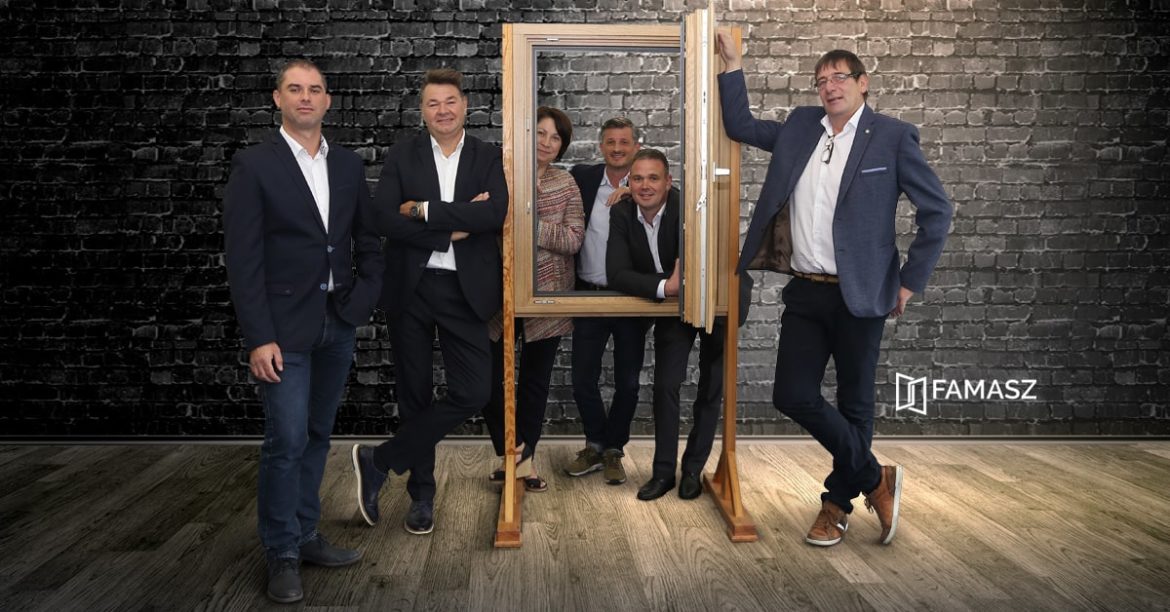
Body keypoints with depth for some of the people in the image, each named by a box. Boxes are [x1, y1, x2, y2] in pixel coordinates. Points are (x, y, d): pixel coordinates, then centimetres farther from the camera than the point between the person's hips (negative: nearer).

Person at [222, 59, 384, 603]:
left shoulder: (349, 165, 9)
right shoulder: (254, 165, -6)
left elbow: (368, 241, 15)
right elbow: (242, 258, -10)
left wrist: (364, 296, 1)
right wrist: (259, 338, -15)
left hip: (338, 323, 5)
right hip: (284, 326, -5)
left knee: (317, 436, 13)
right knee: (286, 440, -5)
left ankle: (304, 535, 27)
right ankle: (282, 554, 11)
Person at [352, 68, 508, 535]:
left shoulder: (488, 158, 4)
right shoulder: (402, 155, 3)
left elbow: (496, 213, -14)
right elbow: (383, 218, -10)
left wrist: (424, 210, -15)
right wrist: (452, 228, -16)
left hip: (464, 291, 0)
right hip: (410, 289, 0)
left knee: (474, 392, -8)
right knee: (415, 395, 9)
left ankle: (379, 462, 9)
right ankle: (421, 495, 26)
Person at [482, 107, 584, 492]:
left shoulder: (565, 184, 2)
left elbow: (573, 239, -8)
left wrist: (530, 225, -18)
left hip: (547, 294, 1)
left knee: (535, 380, 9)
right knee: (488, 376, -5)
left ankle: (522, 456, 24)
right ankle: (518, 455, 14)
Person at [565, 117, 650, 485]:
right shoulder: (582, 178, 2)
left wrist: (633, 193, -22)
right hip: (588, 295, 1)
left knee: (627, 383, 9)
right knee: (583, 379, 8)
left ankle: (614, 450, 27)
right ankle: (596, 445, 29)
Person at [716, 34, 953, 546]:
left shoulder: (893, 137, -3)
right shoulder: (800, 126, 10)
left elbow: (936, 210, -2)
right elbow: (740, 127, 19)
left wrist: (910, 281, -4)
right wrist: (732, 66, 11)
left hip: (858, 295, -4)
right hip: (805, 292, 5)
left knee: (854, 404, 8)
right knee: (793, 396, 1)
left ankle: (837, 503, 27)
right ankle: (875, 479, 18)